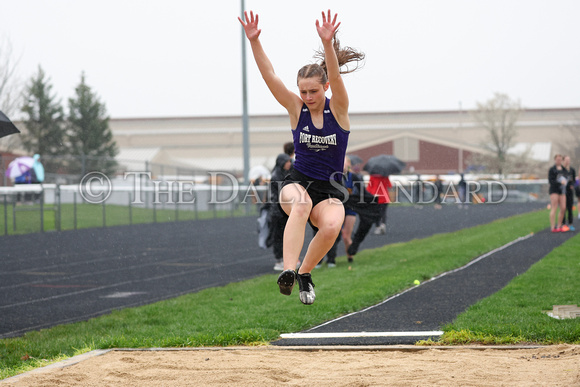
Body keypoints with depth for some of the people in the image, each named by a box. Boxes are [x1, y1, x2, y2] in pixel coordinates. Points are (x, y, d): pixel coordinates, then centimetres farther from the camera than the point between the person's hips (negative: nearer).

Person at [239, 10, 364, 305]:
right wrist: (254, 41, -25)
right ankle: (288, 270, -49)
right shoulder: (296, 108, 0)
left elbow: (336, 78, -24)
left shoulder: (338, 109, -4)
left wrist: (327, 44, -42)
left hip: (329, 191, 0)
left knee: (332, 226, -32)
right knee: (301, 204, -37)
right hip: (297, 182, 0)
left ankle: (305, 273, -6)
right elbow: (269, 76, -12)